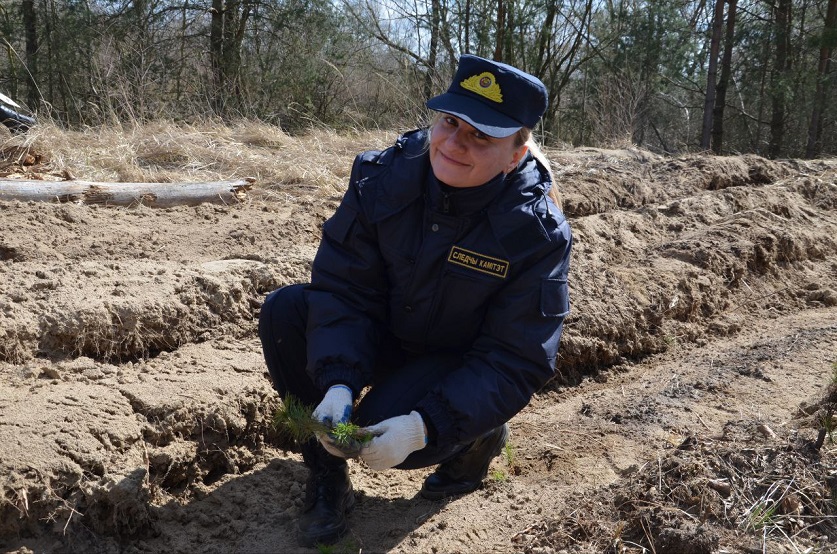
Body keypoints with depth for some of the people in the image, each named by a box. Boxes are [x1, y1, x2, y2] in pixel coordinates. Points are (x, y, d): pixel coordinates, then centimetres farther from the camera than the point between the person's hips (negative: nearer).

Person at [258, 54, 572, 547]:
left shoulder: (538, 232, -26)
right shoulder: (385, 177, -18)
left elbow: (516, 364, -24)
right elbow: (343, 285, -16)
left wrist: (426, 426, -36)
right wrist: (338, 384, -32)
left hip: (466, 366, -3)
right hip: (382, 335, 4)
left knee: (388, 435, -31)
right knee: (285, 312, -20)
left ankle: (480, 437, 6)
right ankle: (327, 476, -5)